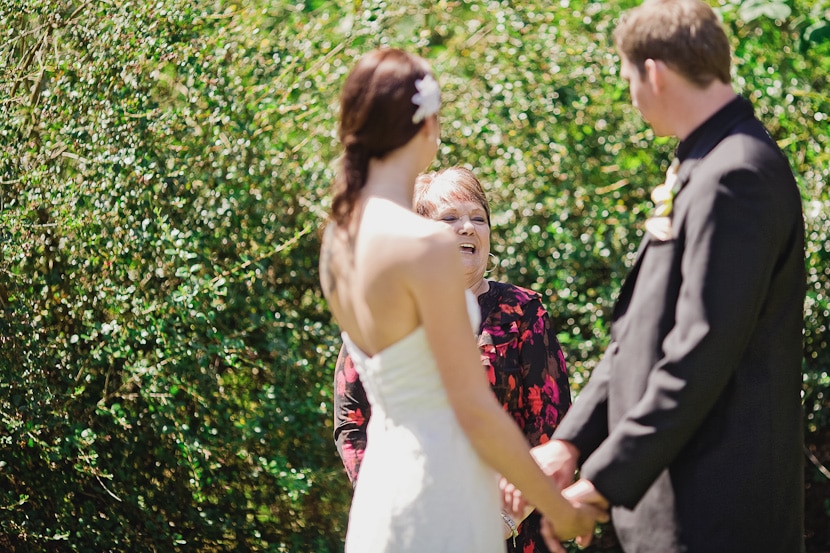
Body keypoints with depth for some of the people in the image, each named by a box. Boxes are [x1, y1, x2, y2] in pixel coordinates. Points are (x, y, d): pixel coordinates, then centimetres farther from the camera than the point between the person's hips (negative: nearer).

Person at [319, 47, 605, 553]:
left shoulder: (341, 233, 4)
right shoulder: (427, 244, -20)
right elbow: (475, 410, -17)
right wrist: (558, 508, -5)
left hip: (385, 472, 8)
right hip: (440, 497, -8)